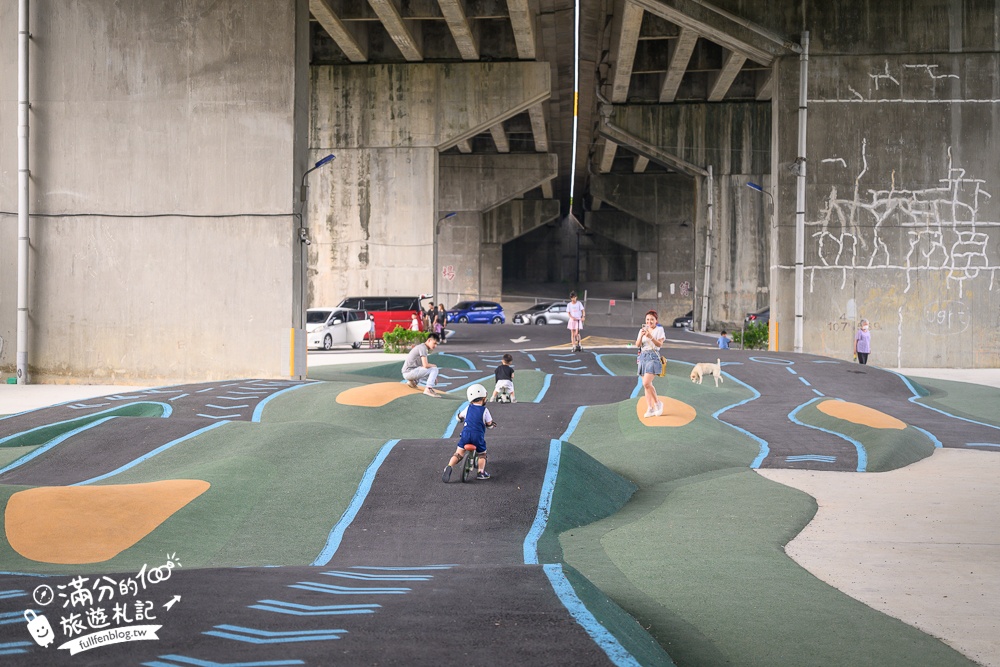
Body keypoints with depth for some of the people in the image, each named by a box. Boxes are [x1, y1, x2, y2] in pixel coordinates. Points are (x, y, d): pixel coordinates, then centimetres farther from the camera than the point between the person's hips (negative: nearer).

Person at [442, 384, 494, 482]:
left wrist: (460, 418, 50)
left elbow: (459, 417, 26)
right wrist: (491, 424, 28)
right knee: (482, 454, 17)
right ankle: (481, 472, 8)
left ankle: (449, 467, -16)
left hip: (466, 434, 2)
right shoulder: (485, 410, 1)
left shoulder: (468, 408, 11)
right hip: (478, 436, -2)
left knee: (459, 453, 5)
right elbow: (490, 424, 4)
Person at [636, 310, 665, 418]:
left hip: (653, 357, -6)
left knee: (646, 383, -18)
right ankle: (650, 408, 9)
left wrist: (651, 337, -24)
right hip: (643, 356, 6)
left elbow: (660, 344, -10)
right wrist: (641, 336, -13)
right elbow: (637, 345, 5)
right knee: (646, 384, 5)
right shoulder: (642, 330, 13)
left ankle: (658, 403, 0)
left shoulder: (659, 329, -1)